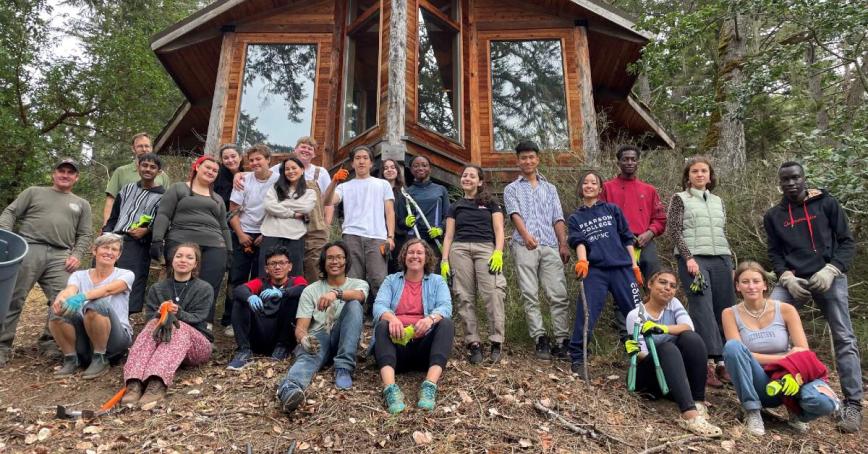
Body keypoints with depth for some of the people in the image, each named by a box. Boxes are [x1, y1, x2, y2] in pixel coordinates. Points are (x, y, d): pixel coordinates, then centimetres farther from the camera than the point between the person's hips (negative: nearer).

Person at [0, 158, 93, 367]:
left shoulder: (82, 204, 23)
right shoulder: (34, 192, 20)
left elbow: (85, 234, 16)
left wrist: (77, 255, -1)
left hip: (60, 256, 1)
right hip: (28, 249, -1)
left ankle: (50, 340, 3)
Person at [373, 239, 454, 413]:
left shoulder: (437, 281, 14)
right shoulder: (391, 280, 15)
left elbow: (446, 307, -5)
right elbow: (379, 306, -3)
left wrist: (431, 318, -30)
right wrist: (391, 318, -28)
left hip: (424, 344, 0)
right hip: (396, 343, 0)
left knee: (446, 324, -26)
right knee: (382, 325, -29)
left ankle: (430, 386, -43)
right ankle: (390, 388, -48)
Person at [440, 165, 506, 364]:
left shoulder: (490, 203, 16)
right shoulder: (455, 207, 21)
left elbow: (499, 230, 7)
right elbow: (449, 236, 16)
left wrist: (498, 252, -9)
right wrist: (444, 261, 5)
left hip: (486, 248, -2)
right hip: (460, 250, 2)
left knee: (493, 294, -16)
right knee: (465, 297, -5)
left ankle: (496, 342, -12)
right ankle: (473, 344, -1)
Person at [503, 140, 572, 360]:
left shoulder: (550, 188, 24)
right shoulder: (512, 189, 15)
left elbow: (558, 219, 17)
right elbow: (515, 214, -4)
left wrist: (564, 244, 3)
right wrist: (526, 235, -23)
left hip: (550, 246, 2)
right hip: (524, 246, -2)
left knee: (559, 294, -6)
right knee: (530, 295, -5)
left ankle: (562, 341, -4)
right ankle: (541, 340, -2)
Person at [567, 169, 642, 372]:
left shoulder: (612, 210, 14)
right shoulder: (575, 218, 13)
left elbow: (627, 238, 13)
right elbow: (579, 242, -2)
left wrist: (635, 266, 6)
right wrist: (582, 261, -23)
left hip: (621, 268, 1)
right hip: (594, 271, 0)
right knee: (585, 314, -7)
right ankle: (578, 358, 1)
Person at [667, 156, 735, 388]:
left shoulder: (718, 202, 21)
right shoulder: (680, 199, 7)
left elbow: (724, 234, 22)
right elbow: (674, 231, -2)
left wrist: (731, 262, 15)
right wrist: (689, 258, -13)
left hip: (721, 259, 5)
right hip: (694, 259, -5)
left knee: (725, 309, -2)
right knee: (702, 308, -13)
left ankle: (724, 362, 3)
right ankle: (709, 363, -16)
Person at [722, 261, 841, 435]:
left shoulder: (785, 310, -2)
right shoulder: (731, 314, -3)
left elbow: (803, 350, -6)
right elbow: (735, 352, -13)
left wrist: (793, 370, -28)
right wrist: (784, 358, -17)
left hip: (786, 379, 1)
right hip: (757, 386, 0)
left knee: (825, 402, -34)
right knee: (732, 346, -32)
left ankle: (795, 411, 5)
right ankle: (752, 413, -18)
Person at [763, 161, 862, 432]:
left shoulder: (827, 204, 5)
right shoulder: (773, 216, 11)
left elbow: (847, 243, 2)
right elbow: (775, 254, 10)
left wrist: (830, 270, -14)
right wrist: (787, 277, -9)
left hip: (829, 278, -2)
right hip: (794, 280, 2)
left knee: (843, 338, -3)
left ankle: (853, 404, 2)